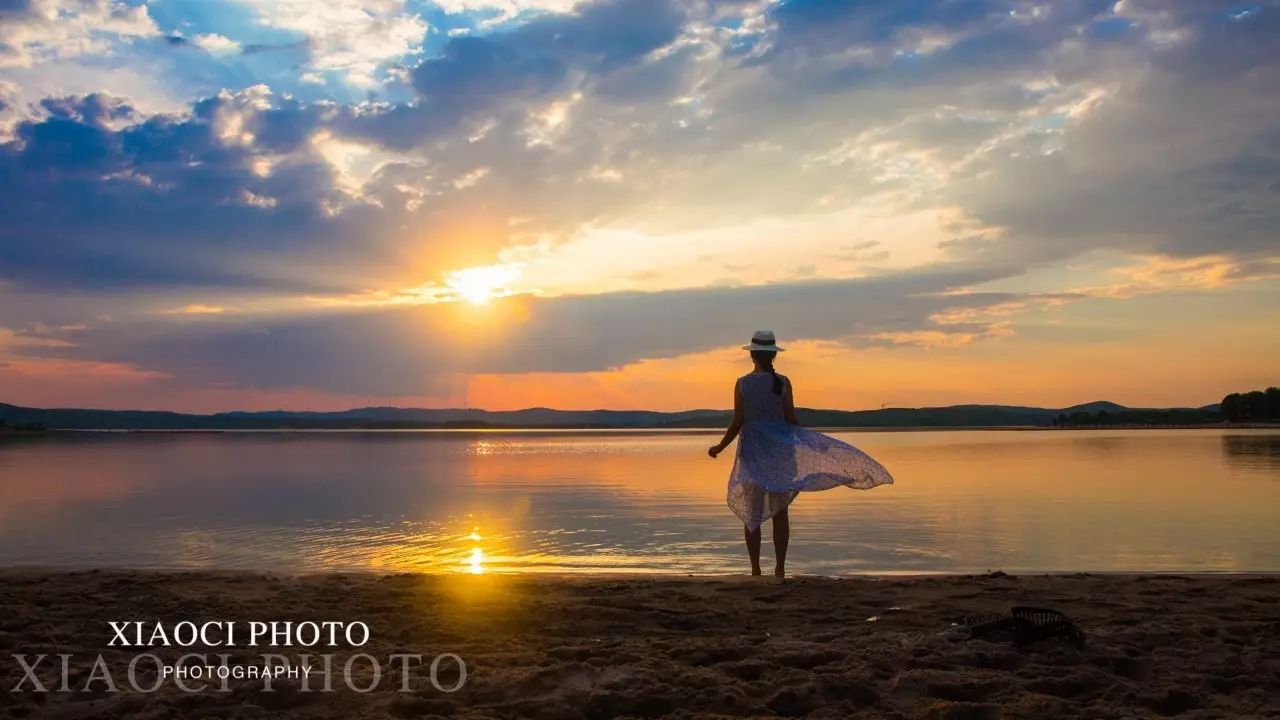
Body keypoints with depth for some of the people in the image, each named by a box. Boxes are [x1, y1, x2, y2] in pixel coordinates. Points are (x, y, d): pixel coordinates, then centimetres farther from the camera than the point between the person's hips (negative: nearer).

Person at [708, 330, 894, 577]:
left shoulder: (742, 383, -4)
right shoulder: (782, 382, -4)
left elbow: (737, 422, -5)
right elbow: (791, 420, -4)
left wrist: (719, 447, 8)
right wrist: (811, 445, 9)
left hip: (751, 450, 0)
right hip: (779, 451, 0)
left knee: (751, 512, 8)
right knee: (779, 513, 8)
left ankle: (755, 569, 8)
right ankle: (780, 568, 7)